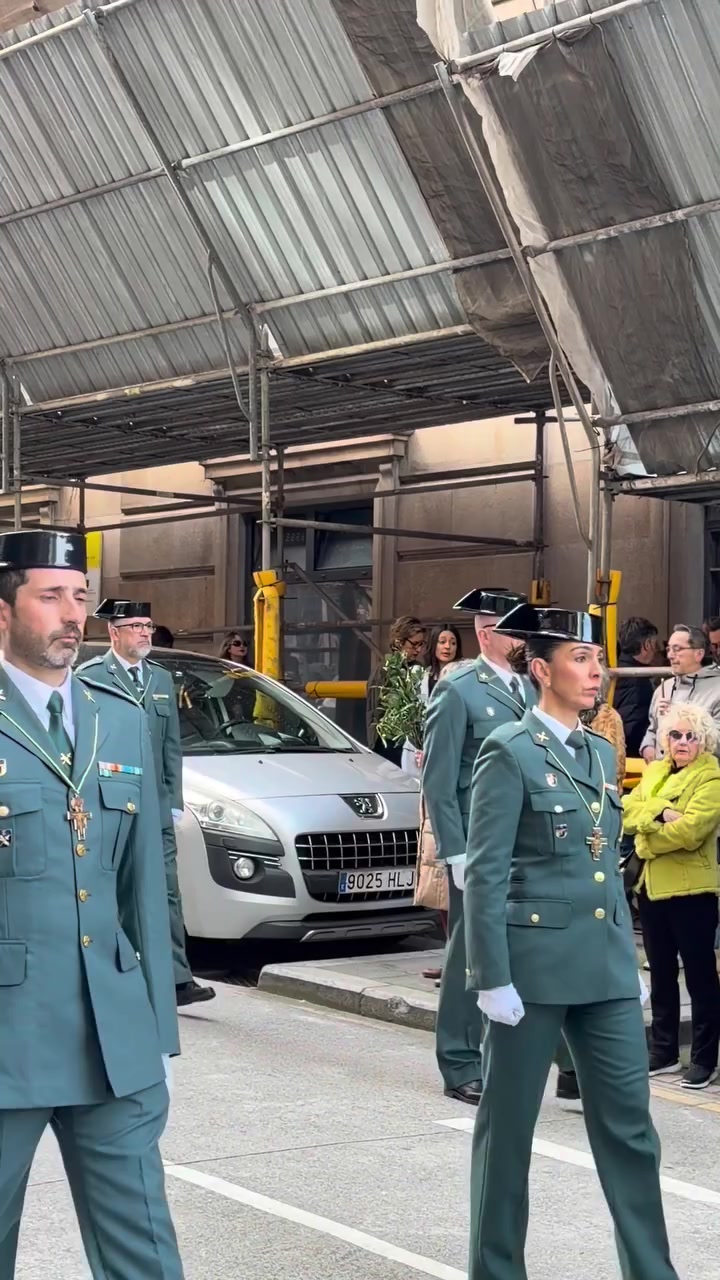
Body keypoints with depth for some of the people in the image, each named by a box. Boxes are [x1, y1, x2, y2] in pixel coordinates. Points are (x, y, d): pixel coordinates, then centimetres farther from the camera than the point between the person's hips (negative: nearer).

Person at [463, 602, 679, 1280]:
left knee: (628, 1120, 7)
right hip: (535, 960, -6)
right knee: (508, 1123, 7)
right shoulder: (509, 752, -8)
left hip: (605, 964, 7)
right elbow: (485, 874, -12)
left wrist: (630, 958, 15)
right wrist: (492, 978, -15)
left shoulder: (600, 752, 13)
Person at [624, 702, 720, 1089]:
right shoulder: (653, 771, 13)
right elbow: (627, 811, 1)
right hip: (651, 885, 7)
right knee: (661, 974, 15)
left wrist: (645, 841, -9)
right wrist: (658, 813, -17)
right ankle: (663, 1052, 25)